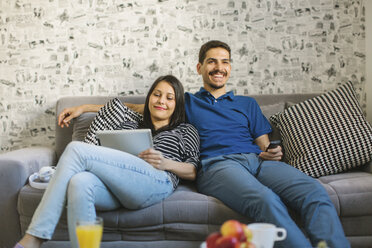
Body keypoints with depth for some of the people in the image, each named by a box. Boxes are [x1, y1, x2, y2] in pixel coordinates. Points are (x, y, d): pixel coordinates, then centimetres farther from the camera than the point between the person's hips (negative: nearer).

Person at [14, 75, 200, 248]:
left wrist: (166, 163, -2)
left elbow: (193, 172, 15)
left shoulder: (185, 130, 26)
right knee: (79, 183, -34)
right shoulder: (131, 122, 37)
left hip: (157, 182, -4)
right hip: (115, 186, 4)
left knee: (76, 149, -21)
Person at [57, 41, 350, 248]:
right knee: (266, 200, -38)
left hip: (258, 160, 3)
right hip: (216, 165, -3)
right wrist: (84, 107, 24)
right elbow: (132, 108, 29)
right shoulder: (185, 102, 27)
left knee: (315, 192, -29)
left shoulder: (247, 104, 32)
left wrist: (273, 153, -1)